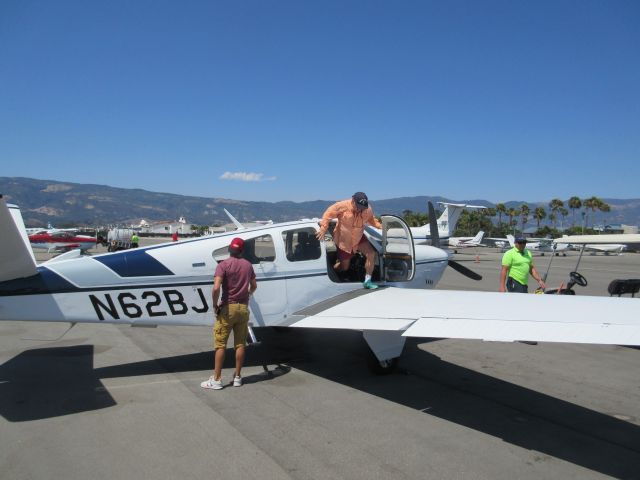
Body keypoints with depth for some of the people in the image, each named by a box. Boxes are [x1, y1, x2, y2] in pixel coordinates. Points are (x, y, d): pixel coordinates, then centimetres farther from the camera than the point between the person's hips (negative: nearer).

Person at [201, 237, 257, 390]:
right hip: (243, 308, 4)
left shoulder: (223, 265, -10)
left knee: (220, 344, 3)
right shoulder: (248, 265, 5)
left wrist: (215, 305, -9)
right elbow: (254, 286, 17)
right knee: (240, 344, 10)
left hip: (227, 308, -4)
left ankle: (216, 379, 5)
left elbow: (216, 287, -22)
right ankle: (237, 377, 17)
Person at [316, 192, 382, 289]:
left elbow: (371, 219, 6)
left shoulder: (368, 209, -14)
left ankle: (367, 280, -10)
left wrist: (380, 226, -11)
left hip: (359, 238, 3)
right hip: (343, 240, -3)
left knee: (371, 254, -20)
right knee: (344, 267, 9)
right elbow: (328, 214, -15)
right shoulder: (343, 206, -25)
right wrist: (323, 228, -22)